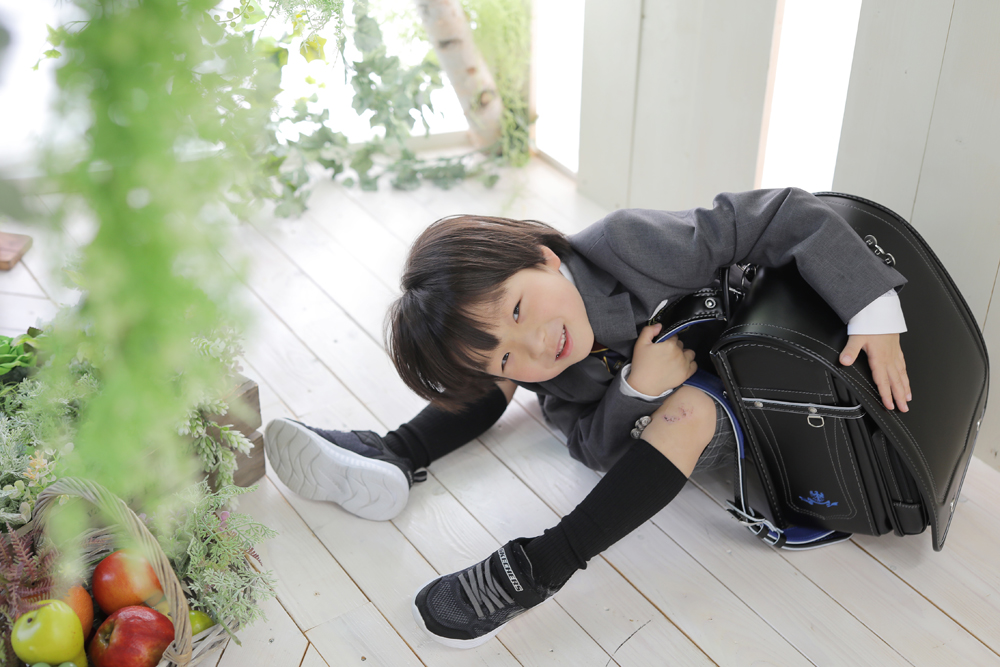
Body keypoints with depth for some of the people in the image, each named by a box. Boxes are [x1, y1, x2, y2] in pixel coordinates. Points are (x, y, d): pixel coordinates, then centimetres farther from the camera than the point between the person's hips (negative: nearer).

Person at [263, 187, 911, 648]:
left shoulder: (629, 243, -38)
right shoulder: (532, 365, -22)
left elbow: (783, 216, -34)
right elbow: (599, 451, -21)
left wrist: (876, 314, -37)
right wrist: (638, 388, -40)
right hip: (626, 404, 4)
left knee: (687, 412, -38)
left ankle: (537, 568, -34)